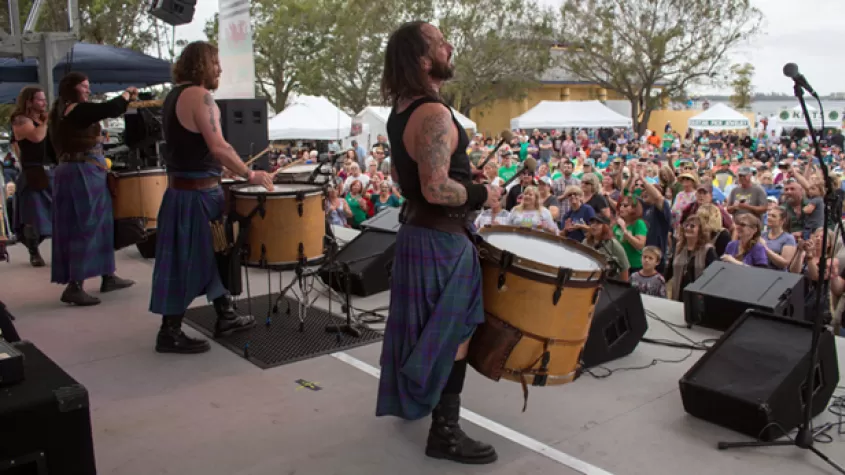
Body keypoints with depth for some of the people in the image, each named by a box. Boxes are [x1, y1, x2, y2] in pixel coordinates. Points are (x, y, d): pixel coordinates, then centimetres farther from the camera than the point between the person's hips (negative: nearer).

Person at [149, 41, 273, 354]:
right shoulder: (199, 94, -16)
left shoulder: (175, 95, 14)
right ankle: (170, 333, 9)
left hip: (182, 187, 10)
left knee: (214, 253, 18)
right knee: (185, 261, -1)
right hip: (196, 192, -10)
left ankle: (225, 317, 28)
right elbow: (218, 147, -24)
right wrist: (249, 175, -16)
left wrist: (216, 171, 21)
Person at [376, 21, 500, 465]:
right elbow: (437, 189, -30)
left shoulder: (401, 110, 8)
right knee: (453, 334, 1)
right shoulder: (435, 115, -23)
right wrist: (481, 193, -15)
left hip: (415, 229, 10)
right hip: (441, 238, -10)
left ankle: (412, 399, 40)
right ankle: (445, 432, 12)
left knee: (425, 327, 23)